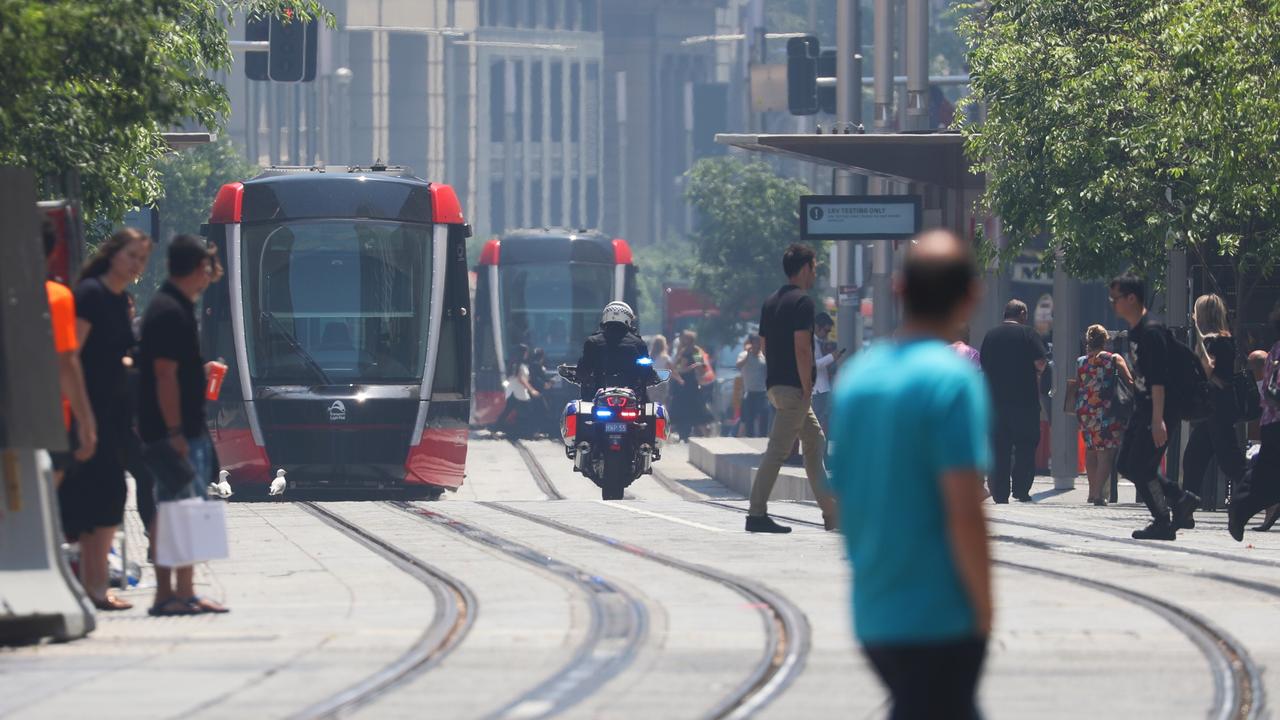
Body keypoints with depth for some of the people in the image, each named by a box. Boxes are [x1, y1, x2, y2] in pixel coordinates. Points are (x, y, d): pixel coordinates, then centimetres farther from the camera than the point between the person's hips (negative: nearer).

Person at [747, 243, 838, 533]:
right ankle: (757, 514, -9)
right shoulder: (802, 301, -13)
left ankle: (831, 513, 15)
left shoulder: (771, 302, 14)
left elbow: (764, 344, 18)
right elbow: (802, 347, -20)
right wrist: (807, 387, -16)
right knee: (778, 450, -8)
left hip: (775, 385, 10)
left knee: (815, 441, 15)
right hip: (793, 387, -10)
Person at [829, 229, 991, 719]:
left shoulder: (857, 376, 8)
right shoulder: (953, 380, -14)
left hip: (873, 617, 7)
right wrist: (984, 611, -9)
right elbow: (964, 513, -19)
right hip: (939, 619, -7)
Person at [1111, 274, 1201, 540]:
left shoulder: (1151, 332, -19)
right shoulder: (1135, 331, 12)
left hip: (1160, 408, -10)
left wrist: (1158, 420, -27)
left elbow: (1159, 379, -24)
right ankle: (1181, 499, 17)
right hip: (1142, 408, 10)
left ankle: (1163, 523, 2)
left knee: (1140, 467, -9)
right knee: (1125, 464, 10)